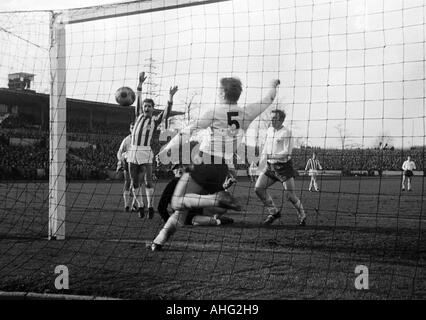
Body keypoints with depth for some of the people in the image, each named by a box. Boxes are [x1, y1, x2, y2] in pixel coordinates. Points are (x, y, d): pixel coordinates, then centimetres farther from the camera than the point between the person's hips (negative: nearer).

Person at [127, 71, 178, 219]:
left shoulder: (155, 120, 6)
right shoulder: (139, 116, 16)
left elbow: (167, 112, -9)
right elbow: (138, 100, 13)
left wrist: (171, 96, -19)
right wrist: (140, 82, 4)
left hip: (146, 153, -4)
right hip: (132, 152, 4)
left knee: (148, 181, -8)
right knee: (134, 182, 6)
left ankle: (150, 207, 2)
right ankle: (140, 206, 17)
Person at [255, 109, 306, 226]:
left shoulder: (286, 133, -12)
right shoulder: (269, 130, 9)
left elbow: (287, 152, -18)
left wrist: (272, 156, -26)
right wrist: (263, 156, 5)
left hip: (284, 167, -7)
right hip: (270, 166, 7)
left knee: (290, 195, -6)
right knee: (258, 188, -5)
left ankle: (302, 216, 17)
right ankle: (273, 212, 10)